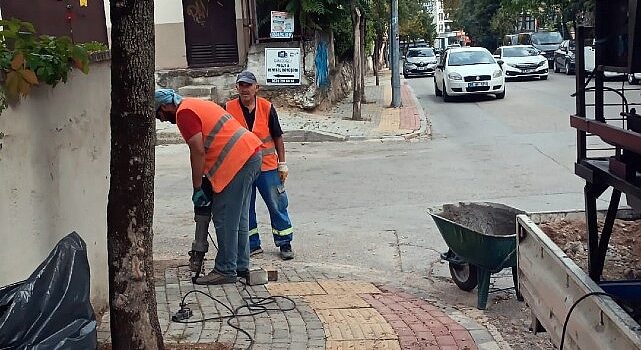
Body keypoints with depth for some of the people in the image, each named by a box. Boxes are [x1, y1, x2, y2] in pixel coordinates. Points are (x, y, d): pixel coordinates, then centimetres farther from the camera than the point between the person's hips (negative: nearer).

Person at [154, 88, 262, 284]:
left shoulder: (184, 113, -7)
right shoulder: (196, 106, 23)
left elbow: (198, 152, -14)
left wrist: (197, 188, -8)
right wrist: (204, 183, 22)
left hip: (239, 161, -10)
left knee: (224, 219, -4)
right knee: (238, 217, 16)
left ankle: (226, 271, 2)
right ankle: (241, 266, 23)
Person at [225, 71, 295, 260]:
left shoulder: (267, 108, -1)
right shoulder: (229, 109, -2)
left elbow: (277, 137, 5)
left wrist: (282, 164, 3)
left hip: (267, 167, -1)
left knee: (277, 206, 4)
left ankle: (285, 244, 17)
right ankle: (252, 245, 22)